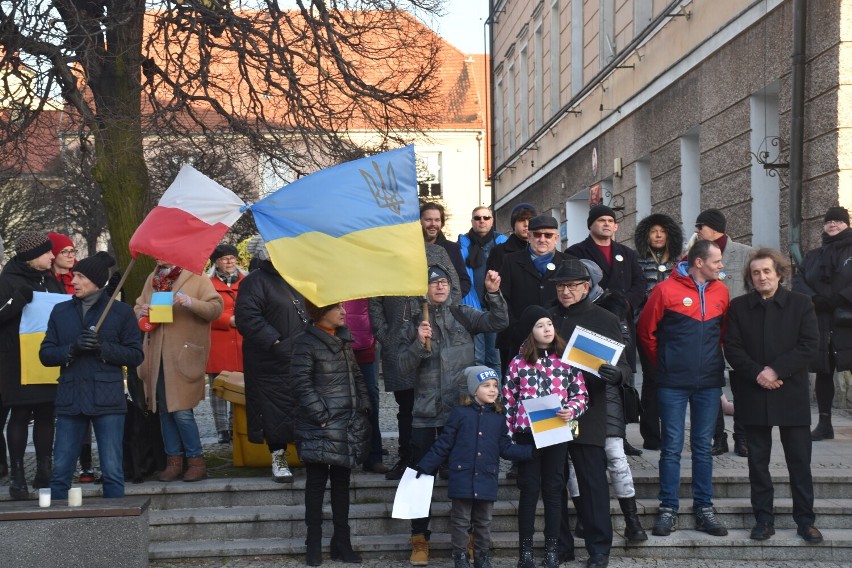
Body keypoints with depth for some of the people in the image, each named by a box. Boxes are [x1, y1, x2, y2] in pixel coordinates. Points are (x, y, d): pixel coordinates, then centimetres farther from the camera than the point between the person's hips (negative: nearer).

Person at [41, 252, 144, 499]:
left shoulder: (121, 311, 2)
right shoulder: (61, 311, 11)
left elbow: (136, 355, -1)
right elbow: (45, 354, 7)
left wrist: (103, 347, -15)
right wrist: (72, 348, -12)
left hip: (107, 401, -3)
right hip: (70, 400, 3)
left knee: (113, 473, 0)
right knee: (60, 472, 5)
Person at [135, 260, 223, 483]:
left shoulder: (197, 279, 0)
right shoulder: (152, 279, 17)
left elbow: (216, 308, -7)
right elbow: (138, 307, 24)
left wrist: (191, 303, -23)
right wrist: (141, 313, 1)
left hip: (184, 356, -6)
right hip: (157, 356, 6)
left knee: (182, 410, -9)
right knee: (164, 410, 7)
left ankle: (196, 461, 3)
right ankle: (174, 461, 16)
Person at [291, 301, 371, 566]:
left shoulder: (344, 340, 12)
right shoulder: (306, 343, -10)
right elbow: (301, 382, -14)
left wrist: (364, 407, 8)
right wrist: (321, 415, -17)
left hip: (349, 425, 7)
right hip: (321, 428, -7)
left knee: (342, 482, 12)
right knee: (316, 482, 3)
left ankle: (342, 542, 20)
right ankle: (313, 543, 13)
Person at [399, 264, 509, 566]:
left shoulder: (463, 315, 4)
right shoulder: (413, 325, 6)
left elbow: (498, 322, -10)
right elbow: (404, 367, -2)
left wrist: (493, 293, -24)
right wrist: (419, 344, -18)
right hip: (425, 414, 1)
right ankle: (419, 539, 17)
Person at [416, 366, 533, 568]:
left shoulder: (499, 418, 4)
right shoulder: (460, 413, -4)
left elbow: (506, 449, 5)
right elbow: (443, 444, 0)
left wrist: (533, 450, -6)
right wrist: (424, 467, -1)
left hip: (486, 480, 3)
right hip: (462, 478, -3)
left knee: (484, 521, 13)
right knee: (461, 520, 6)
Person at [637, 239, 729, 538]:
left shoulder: (721, 291, 6)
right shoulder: (666, 290, -7)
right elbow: (646, 331, 2)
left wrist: (713, 359, 14)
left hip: (709, 382, 4)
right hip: (673, 383, -4)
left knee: (703, 447, 9)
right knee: (672, 447, 1)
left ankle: (704, 509, 17)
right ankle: (668, 510, 9)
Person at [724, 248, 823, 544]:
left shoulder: (800, 303, 2)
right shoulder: (738, 306, 5)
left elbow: (809, 344, -6)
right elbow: (732, 348, -1)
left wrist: (776, 370, -15)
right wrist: (757, 374, -15)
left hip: (792, 394, -1)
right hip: (754, 394, 1)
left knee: (800, 460, 3)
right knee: (758, 460, 7)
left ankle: (805, 519, 13)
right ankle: (763, 518, 15)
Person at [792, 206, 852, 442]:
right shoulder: (813, 257, 19)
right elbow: (798, 280, 6)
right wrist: (815, 300, -11)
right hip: (820, 324, 4)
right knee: (823, 373, 8)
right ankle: (824, 424, 15)